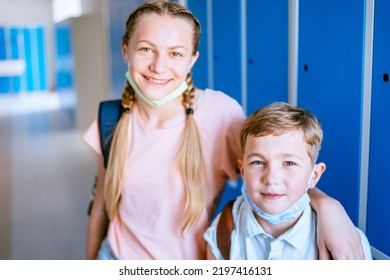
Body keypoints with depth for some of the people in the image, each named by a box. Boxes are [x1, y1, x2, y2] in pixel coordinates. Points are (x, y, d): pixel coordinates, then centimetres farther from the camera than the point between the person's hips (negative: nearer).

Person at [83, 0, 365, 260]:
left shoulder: (220, 111, -20)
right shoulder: (113, 119, -9)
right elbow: (101, 205, 2)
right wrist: (90, 262, 9)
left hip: (187, 260, -2)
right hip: (117, 256, 2)